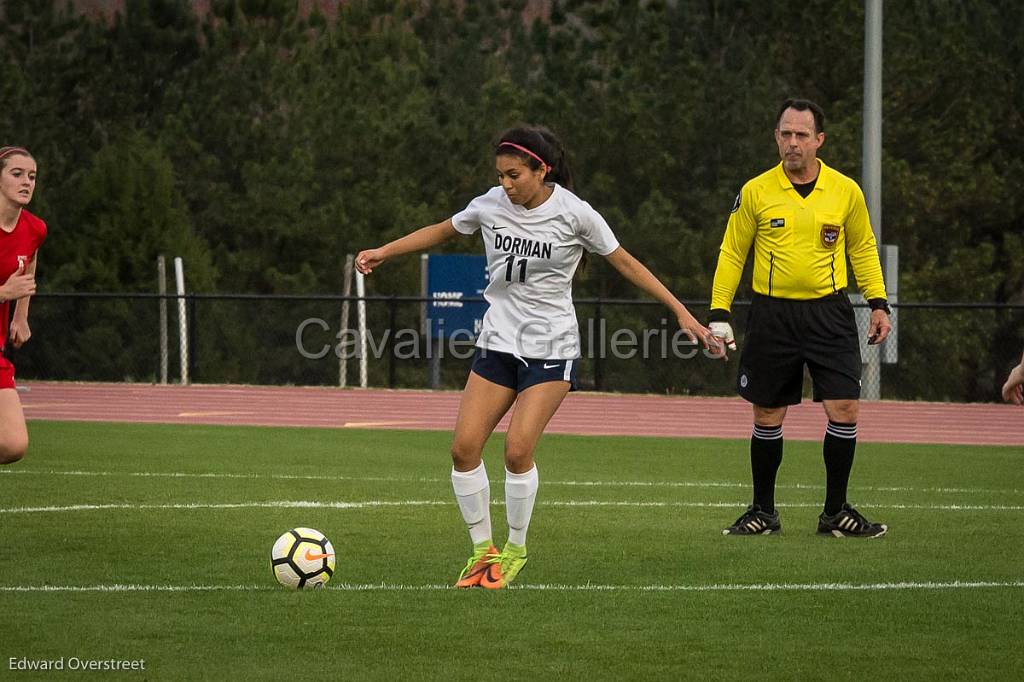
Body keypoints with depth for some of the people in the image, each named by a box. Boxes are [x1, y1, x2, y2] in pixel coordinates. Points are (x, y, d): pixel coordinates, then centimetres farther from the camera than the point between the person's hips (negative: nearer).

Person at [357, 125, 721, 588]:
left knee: (518, 449, -17)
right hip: (498, 341, 4)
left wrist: (682, 313, -1)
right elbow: (441, 232, 17)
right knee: (464, 446, -7)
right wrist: (383, 252, 10)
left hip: (552, 347, -4)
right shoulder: (490, 205, -1)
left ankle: (515, 550, 4)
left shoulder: (574, 214, -11)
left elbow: (625, 263, -1)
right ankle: (483, 549, 9)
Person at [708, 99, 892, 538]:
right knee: (767, 416, 5)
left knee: (845, 409, -8)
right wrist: (719, 312, 0)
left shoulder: (846, 191, 2)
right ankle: (763, 512, 19)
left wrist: (878, 303, 6)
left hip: (830, 313, 0)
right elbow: (732, 253, 7)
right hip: (772, 316, 0)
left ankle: (835, 511, 5)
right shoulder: (755, 192, -1)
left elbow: (863, 249, 15)